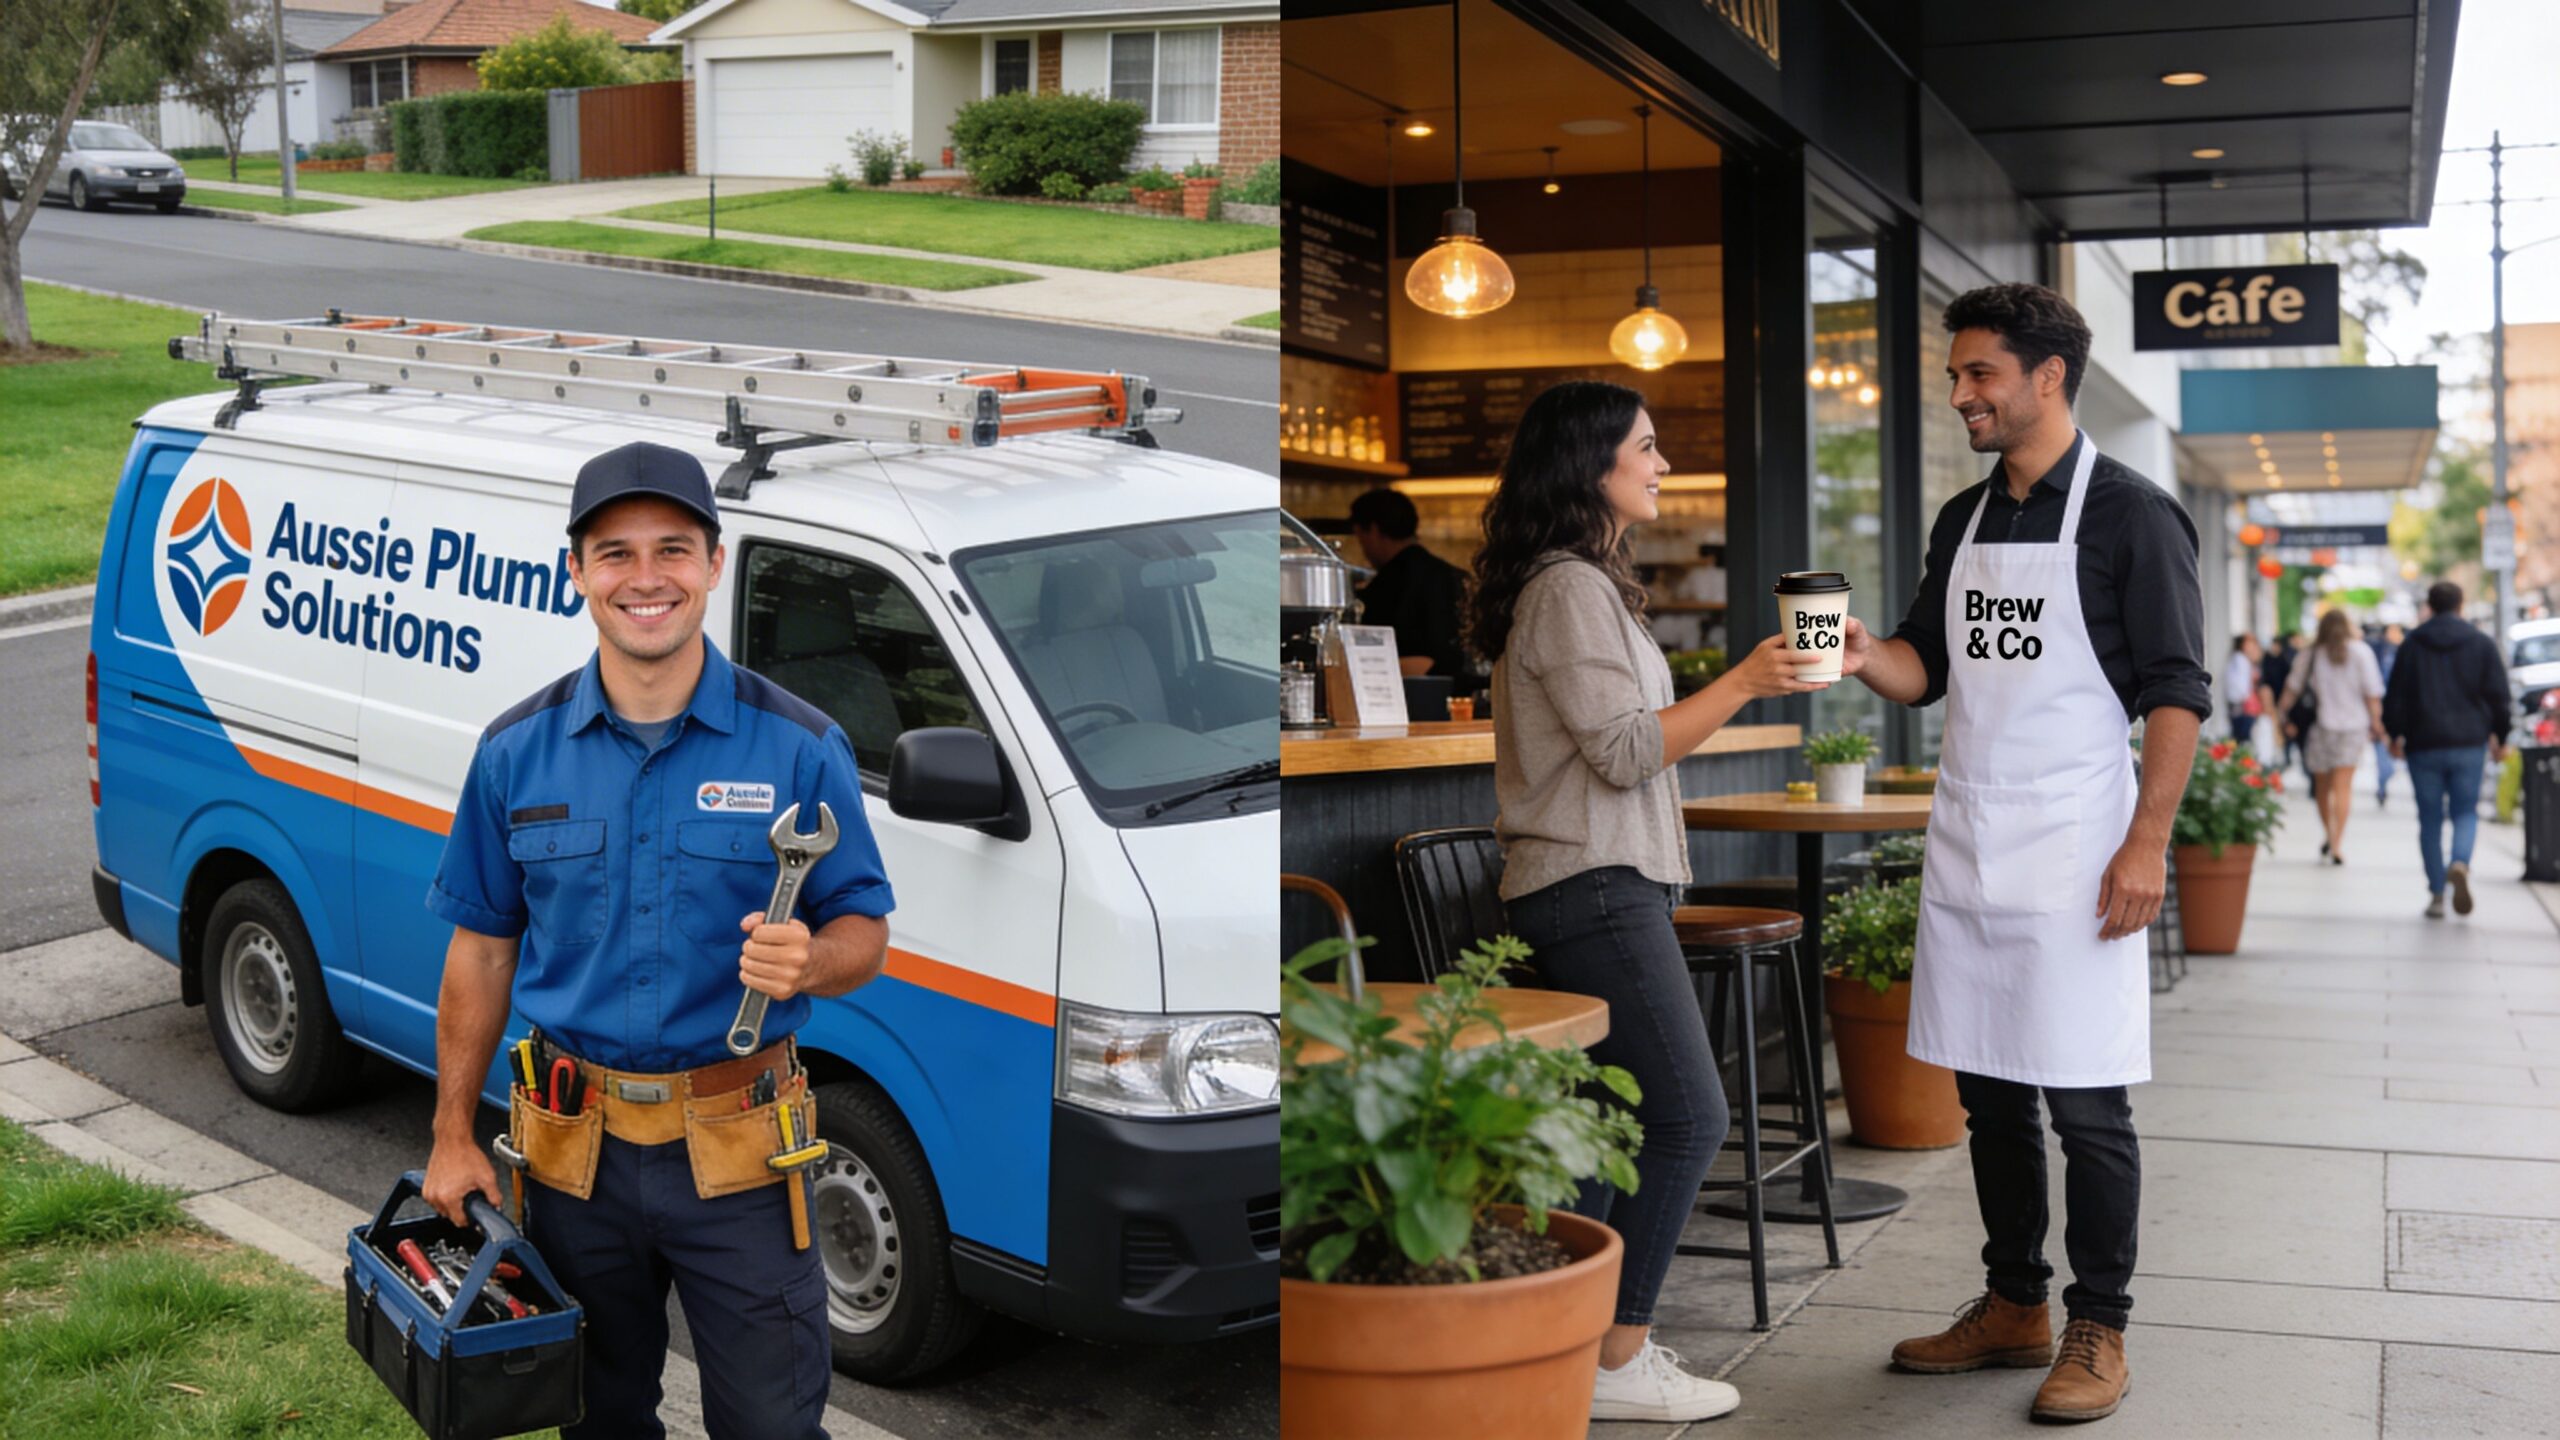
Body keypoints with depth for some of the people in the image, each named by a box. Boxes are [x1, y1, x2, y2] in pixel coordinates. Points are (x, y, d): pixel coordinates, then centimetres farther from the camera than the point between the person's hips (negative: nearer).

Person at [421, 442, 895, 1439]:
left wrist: (808, 959, -25)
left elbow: (864, 933, -2)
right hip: (574, 1154, 3)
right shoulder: (516, 752, 1)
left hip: (737, 1155, -2)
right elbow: (483, 951, 7)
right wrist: (453, 1134, 5)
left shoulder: (800, 748, -7)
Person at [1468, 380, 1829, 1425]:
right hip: (1595, 887, -11)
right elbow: (1624, 751, -18)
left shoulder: (1579, 584, 19)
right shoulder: (1569, 591, -14)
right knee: (1687, 1118, -9)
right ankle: (1616, 1362, -4)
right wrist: (1742, 683, -19)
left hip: (1602, 885, 11)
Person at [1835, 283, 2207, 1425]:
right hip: (1966, 849, 7)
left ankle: (2098, 1332, 10)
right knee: (1989, 1092, 12)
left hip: (2072, 854, -7)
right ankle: (2013, 1308, 24)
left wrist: (2147, 842, -16)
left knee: (2085, 1101, -2)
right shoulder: (1964, 520, 14)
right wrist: (1866, 657, -6)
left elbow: (2176, 693, -9)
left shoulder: (2131, 515, -6)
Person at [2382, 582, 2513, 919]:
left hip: (2424, 744, 0)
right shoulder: (2482, 644, 2)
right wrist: (2500, 738, 12)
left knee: (2430, 818, 7)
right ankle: (2460, 864, -21)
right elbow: (2499, 695, 3)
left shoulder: (2412, 644, 1)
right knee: (2465, 812, 9)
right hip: (2469, 743, 0)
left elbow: (2396, 694, 0)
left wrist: (2395, 735, 11)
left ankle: (2436, 894, 5)